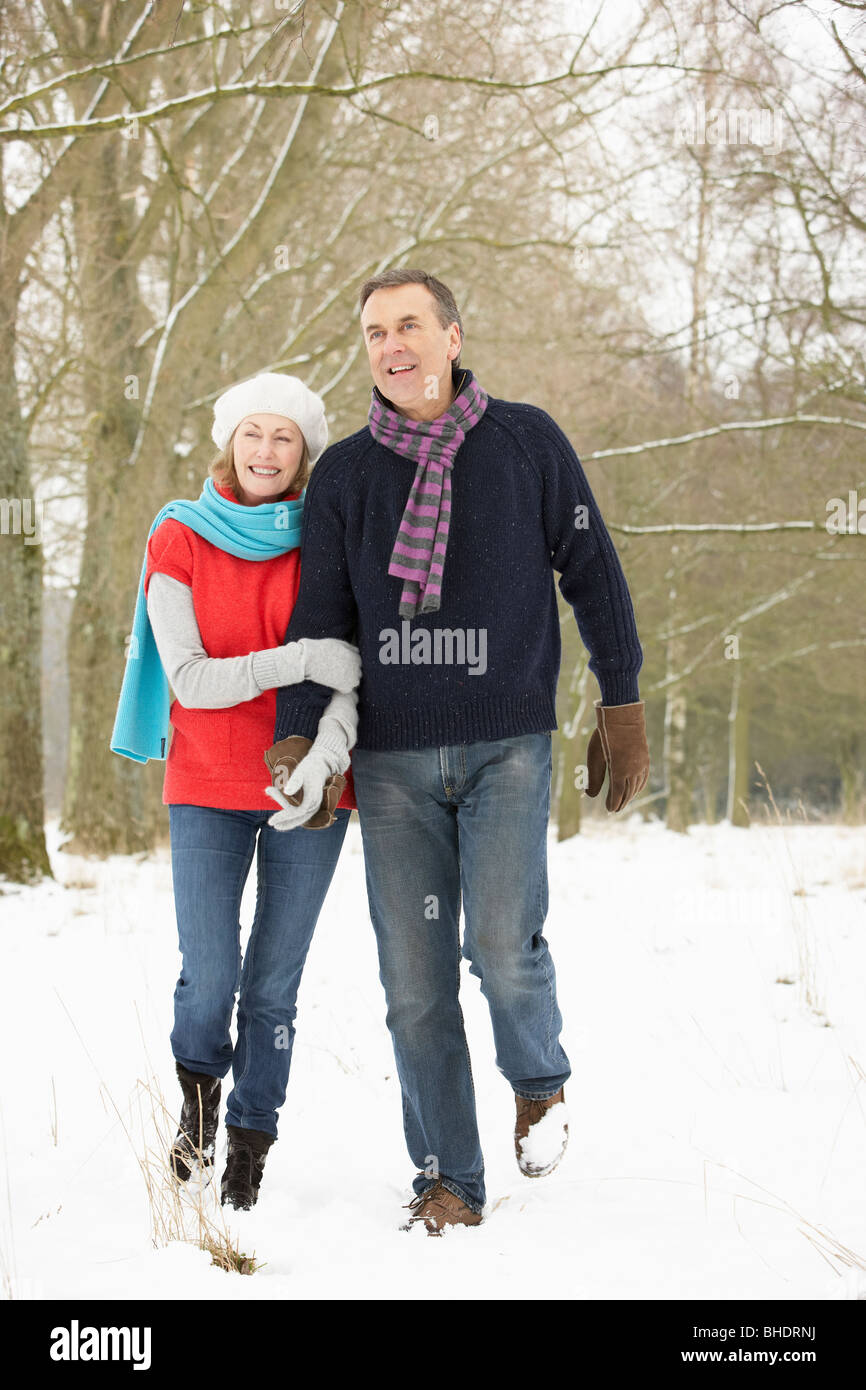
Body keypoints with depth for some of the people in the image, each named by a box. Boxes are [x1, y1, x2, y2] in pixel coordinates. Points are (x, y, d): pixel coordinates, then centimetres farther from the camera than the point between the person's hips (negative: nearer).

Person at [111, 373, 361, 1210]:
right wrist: (300, 660, -23)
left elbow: (356, 666, -6)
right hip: (208, 787, -1)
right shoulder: (178, 541, -1)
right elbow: (189, 680, -10)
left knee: (274, 981, 1)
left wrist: (328, 748, -26)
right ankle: (199, 1088, 23)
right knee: (208, 977, -9)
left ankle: (250, 1143, 18)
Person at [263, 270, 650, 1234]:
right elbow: (321, 620, 8)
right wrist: (297, 738, -6)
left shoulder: (527, 442, 3)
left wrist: (621, 706, 3)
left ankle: (538, 1077, 15)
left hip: (507, 745, -2)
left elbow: (592, 574, 7)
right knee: (414, 981, 0)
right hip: (393, 759, 2)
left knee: (503, 945, -17)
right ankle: (449, 1179, 13)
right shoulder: (344, 474, 7)